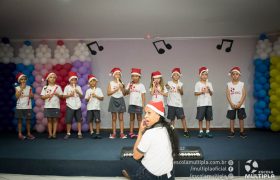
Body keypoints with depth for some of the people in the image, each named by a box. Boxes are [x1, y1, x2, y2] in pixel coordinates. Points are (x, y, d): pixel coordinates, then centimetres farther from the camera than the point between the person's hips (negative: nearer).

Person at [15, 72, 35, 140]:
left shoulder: (29, 87, 6)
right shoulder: (17, 88, 3)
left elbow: (32, 96, 3)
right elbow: (17, 96, -10)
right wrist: (21, 88, -11)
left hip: (28, 107, 1)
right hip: (19, 107, -1)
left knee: (28, 120, 5)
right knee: (20, 120, 2)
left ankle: (29, 133, 14)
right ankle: (20, 134, 7)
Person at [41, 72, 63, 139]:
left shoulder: (58, 87, 5)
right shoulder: (45, 87, 6)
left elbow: (61, 96, 5)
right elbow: (42, 97, 4)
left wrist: (57, 94, -14)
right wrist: (48, 96, -13)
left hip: (56, 106, -1)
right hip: (48, 106, 1)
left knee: (55, 119, 2)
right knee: (49, 120, 3)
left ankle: (54, 133, 6)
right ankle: (50, 134, 8)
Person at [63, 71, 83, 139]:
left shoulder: (78, 87, 7)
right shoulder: (67, 87, 0)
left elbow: (81, 96, 7)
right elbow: (64, 96, 0)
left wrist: (78, 93, -10)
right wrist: (69, 95, -15)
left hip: (78, 106, 2)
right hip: (70, 106, -2)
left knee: (79, 120, 3)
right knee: (68, 120, 0)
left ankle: (79, 133, 10)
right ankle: (68, 133, 13)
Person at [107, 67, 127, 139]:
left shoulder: (121, 83, 7)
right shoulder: (111, 83, 1)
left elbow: (124, 93, 4)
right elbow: (108, 93, -6)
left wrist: (122, 87, -10)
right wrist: (115, 90, -15)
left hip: (120, 100, 1)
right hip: (113, 100, -1)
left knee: (121, 118, 1)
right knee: (114, 118, 3)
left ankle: (122, 133, 2)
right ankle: (114, 133, 8)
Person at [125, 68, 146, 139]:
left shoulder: (141, 85, 1)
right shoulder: (130, 84, 8)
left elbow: (143, 95, -2)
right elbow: (126, 92, 4)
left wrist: (143, 104, -9)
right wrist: (129, 87, -10)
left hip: (139, 104, -2)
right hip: (131, 104, 2)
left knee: (139, 118, 4)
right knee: (132, 118, 7)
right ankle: (131, 132, 11)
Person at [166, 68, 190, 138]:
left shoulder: (180, 84, 6)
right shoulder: (169, 83, 1)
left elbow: (182, 93, 6)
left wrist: (180, 90, -15)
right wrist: (166, 86, -20)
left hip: (178, 103, 1)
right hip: (171, 103, -1)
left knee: (182, 117, -4)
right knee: (172, 118, 7)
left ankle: (185, 131, 2)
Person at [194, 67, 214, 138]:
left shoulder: (209, 84, 11)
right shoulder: (198, 84, 0)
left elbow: (211, 94, 10)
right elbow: (195, 93, -3)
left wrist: (209, 90, -9)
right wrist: (201, 92, -17)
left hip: (208, 103, 4)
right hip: (201, 103, -4)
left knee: (208, 118, 5)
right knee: (200, 118, -1)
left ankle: (208, 131, 12)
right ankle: (201, 131, 9)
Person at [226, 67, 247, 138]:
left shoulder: (242, 84, 1)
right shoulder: (229, 84, 2)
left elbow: (244, 95, -5)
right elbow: (228, 95, -4)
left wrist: (239, 103, -14)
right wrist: (232, 104, -13)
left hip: (240, 105, 0)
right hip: (231, 105, 1)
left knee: (241, 118, 3)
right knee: (232, 118, 5)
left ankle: (242, 132, 13)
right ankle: (232, 131, 14)